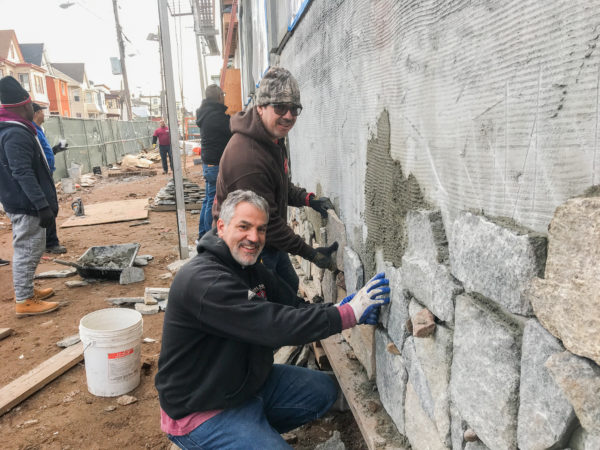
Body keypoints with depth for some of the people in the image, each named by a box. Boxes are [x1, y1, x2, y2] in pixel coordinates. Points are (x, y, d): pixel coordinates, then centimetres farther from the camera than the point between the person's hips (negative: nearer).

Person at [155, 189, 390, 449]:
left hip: (248, 381, 9)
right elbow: (275, 325, -35)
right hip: (200, 410, -9)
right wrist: (348, 313, -31)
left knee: (323, 390, 8)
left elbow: (295, 307, -1)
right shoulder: (202, 281, -29)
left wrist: (344, 308, -20)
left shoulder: (251, 270, 3)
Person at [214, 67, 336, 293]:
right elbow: (266, 222, -28)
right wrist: (311, 253, -21)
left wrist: (308, 199, -2)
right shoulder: (247, 156, -32)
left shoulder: (273, 139, 2)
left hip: (269, 240, 10)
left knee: (290, 286, 25)